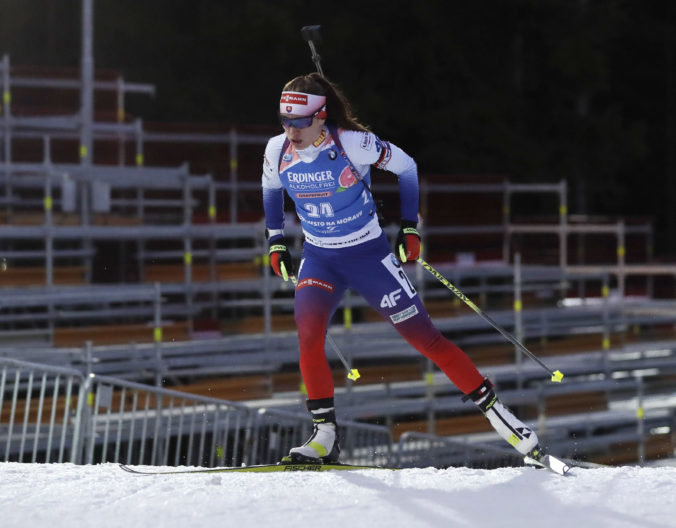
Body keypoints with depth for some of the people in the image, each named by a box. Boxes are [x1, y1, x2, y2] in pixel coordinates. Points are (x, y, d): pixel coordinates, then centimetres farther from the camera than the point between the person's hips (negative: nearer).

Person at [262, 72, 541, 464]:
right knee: (308, 330, -22)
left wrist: (410, 227, -6)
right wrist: (276, 243, 11)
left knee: (425, 337, -2)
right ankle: (325, 435, -13)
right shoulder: (278, 151, -10)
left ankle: (493, 408, 10)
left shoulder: (351, 143, -22)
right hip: (319, 258, 3)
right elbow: (271, 191, 13)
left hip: (369, 254, -3)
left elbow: (406, 166, -7)